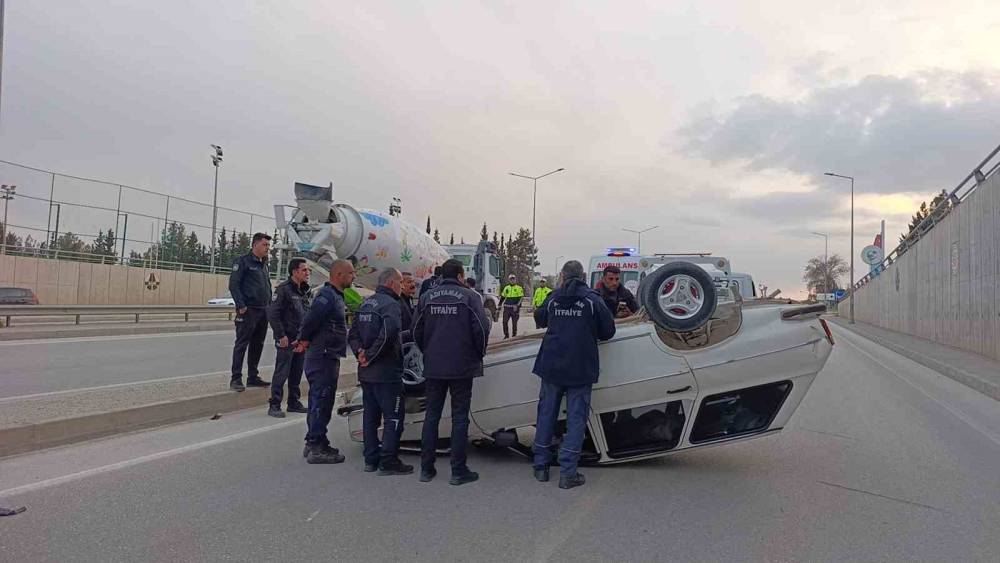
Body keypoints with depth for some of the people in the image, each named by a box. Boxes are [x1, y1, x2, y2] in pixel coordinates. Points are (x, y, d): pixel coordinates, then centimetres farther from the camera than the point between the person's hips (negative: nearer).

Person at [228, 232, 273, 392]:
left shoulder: (264, 264, 18)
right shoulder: (243, 261, -6)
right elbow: (233, 284, -12)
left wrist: (270, 305, 15)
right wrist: (241, 306, -18)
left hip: (263, 311, 8)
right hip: (248, 311, -8)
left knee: (257, 345, 11)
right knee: (241, 344, -5)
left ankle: (253, 377, 20)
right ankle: (236, 379, -2)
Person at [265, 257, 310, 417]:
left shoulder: (304, 291, 13)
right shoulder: (283, 289, -12)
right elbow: (272, 314, -17)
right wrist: (281, 335, -16)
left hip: (300, 340, 8)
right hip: (286, 340, -8)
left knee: (296, 373, 14)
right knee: (281, 373, -4)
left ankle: (294, 403, 24)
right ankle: (274, 405, 3)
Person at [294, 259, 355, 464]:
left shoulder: (335, 296, 17)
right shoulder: (327, 296, -17)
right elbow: (310, 320, -24)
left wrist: (304, 340, 12)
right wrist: (305, 340, -10)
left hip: (328, 357, 10)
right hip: (324, 357, -10)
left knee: (318, 402, 16)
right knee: (322, 403, -5)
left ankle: (314, 443, 27)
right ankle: (316, 448, 2)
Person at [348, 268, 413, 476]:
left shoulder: (366, 303, 14)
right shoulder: (391, 305, -14)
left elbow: (353, 334, 15)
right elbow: (388, 335, -29)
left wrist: (360, 351, 2)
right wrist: (371, 355, -18)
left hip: (366, 373, 9)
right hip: (386, 373, -9)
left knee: (370, 416, 15)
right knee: (393, 417, 0)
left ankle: (371, 459, 21)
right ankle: (388, 461, 2)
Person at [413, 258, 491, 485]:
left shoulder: (426, 297, 5)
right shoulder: (469, 297, -6)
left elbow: (417, 332, 7)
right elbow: (481, 329, -12)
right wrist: (479, 354, 4)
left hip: (433, 367, 3)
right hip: (462, 367, -3)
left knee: (431, 415, 12)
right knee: (460, 417, 4)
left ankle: (426, 468, 17)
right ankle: (458, 471, 8)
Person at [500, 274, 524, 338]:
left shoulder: (519, 288, 2)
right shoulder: (506, 288, 14)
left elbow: (521, 298, -7)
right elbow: (502, 297, 19)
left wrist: (517, 305, -21)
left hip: (514, 308, -3)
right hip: (506, 308, 3)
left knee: (514, 323, 3)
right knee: (504, 322, -4)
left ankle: (514, 335, 14)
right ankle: (506, 335, 8)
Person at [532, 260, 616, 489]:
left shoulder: (553, 298, 4)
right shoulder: (593, 299, -5)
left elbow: (539, 319, 20)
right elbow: (608, 332, -1)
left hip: (551, 366, 3)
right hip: (580, 369, -3)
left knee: (546, 413, 14)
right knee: (576, 418, 4)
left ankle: (541, 466, 22)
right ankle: (568, 473, 3)